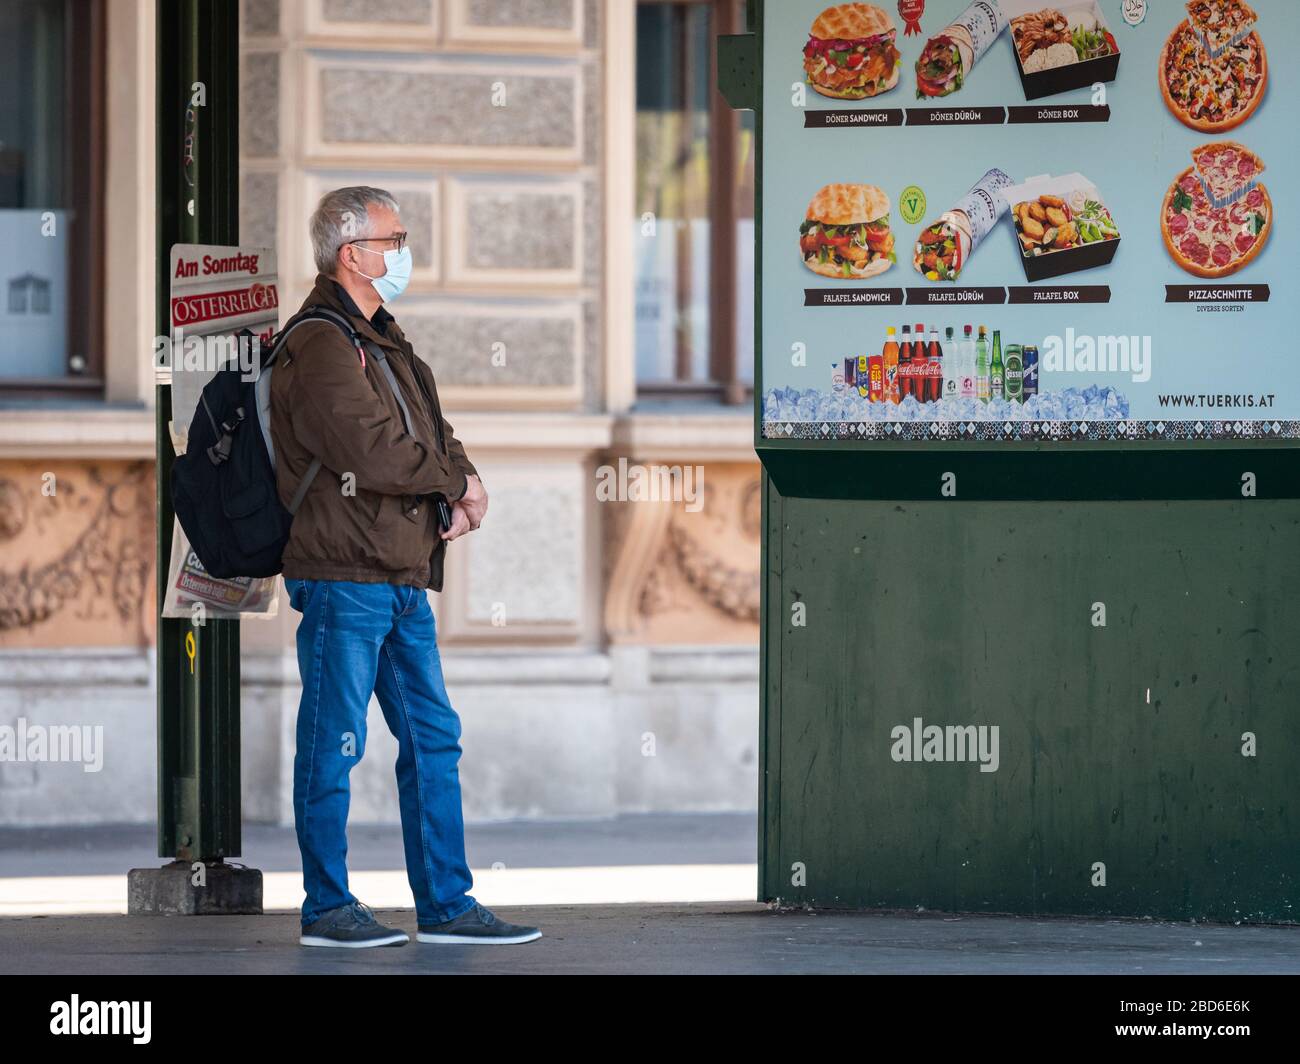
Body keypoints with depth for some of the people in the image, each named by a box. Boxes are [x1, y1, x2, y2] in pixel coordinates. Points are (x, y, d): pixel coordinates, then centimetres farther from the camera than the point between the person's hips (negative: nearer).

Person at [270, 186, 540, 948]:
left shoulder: (382, 341, 21)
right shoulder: (321, 345, -11)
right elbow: (375, 452, -21)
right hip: (343, 577, -10)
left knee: (433, 738, 9)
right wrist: (458, 484, -6)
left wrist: (462, 493, -2)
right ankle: (327, 907, 3)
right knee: (335, 742, -4)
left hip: (403, 580, 10)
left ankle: (445, 904, 13)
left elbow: (435, 435, 20)